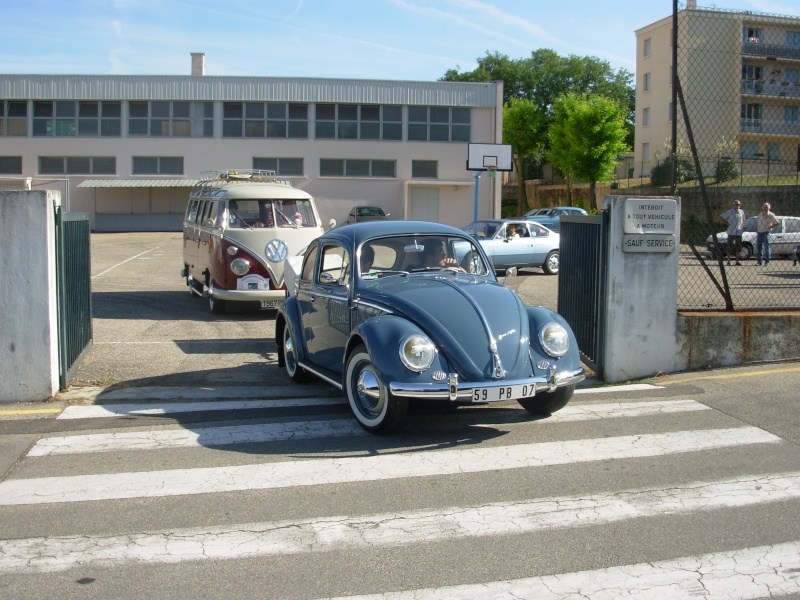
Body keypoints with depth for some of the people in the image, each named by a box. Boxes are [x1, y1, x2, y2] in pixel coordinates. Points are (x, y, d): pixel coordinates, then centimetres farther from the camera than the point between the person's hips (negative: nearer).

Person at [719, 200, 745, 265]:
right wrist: (727, 223, -5)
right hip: (731, 232, -4)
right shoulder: (729, 212, -2)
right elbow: (721, 217, 0)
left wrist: (742, 227, 8)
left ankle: (737, 261, 12)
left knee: (738, 247, 4)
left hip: (739, 232, 4)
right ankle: (728, 261, 5)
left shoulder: (742, 212, 11)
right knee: (730, 247, -1)